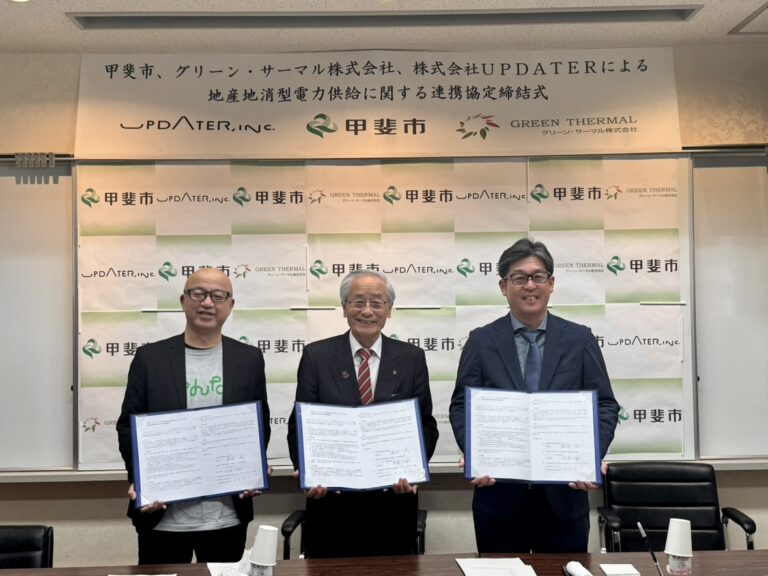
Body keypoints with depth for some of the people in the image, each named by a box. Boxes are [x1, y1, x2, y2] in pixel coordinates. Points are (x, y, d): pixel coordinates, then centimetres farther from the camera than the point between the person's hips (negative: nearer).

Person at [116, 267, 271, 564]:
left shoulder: (249, 359, 4)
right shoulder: (149, 357, 1)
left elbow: (260, 423, 8)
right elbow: (128, 425, 2)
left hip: (227, 516, 1)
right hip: (161, 516, -1)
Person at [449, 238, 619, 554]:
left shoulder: (579, 339, 4)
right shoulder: (481, 341, 2)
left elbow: (605, 406, 3)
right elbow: (461, 407, 2)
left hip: (564, 494, 1)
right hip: (498, 494, 0)